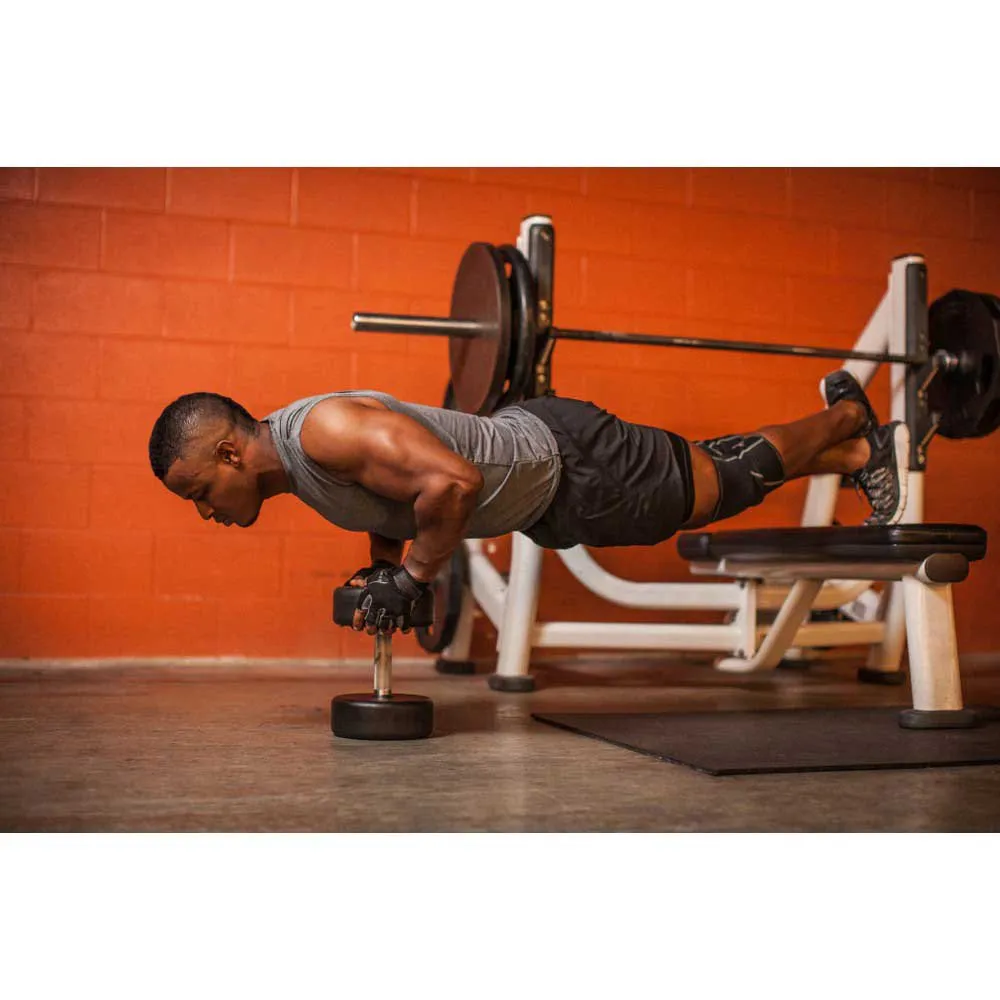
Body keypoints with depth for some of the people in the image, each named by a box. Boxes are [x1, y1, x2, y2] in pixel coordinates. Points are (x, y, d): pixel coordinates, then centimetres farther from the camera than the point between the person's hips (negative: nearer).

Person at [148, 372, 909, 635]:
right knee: (716, 479, 23)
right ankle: (859, 456, 42)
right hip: (542, 498, 8)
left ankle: (850, 418, 36)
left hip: (571, 466, -8)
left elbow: (452, 480, -39)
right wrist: (381, 567, 4)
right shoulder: (291, 461, 0)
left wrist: (410, 581, -28)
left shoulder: (324, 430, -31)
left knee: (735, 479, 11)